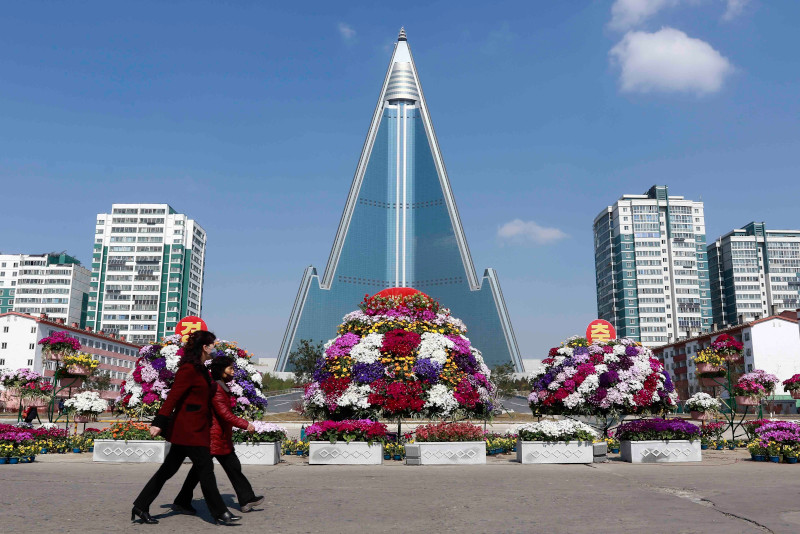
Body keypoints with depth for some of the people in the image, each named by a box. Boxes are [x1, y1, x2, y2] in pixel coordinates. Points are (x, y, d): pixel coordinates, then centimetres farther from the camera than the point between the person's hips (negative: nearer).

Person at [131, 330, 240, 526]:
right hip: (189, 429, -10)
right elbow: (173, 396, -21)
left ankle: (141, 507, 20)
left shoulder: (200, 369, 15)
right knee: (205, 468, -4)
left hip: (194, 429, 10)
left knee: (169, 469, 13)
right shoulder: (189, 369, -15)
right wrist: (159, 422, -26)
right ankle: (220, 513, 3)